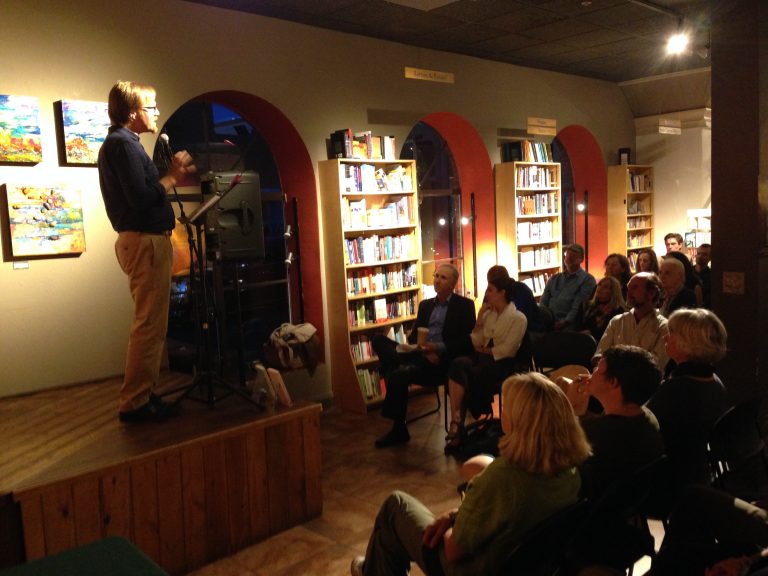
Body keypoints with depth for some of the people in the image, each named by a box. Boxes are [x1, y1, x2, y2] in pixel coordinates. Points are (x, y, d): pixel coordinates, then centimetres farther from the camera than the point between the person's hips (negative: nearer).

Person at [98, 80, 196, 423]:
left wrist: (172, 176, 9)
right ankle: (135, 403, -1)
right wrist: (172, 177, -9)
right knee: (149, 326, -7)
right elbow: (142, 199, -22)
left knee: (150, 325, 15)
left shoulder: (118, 143, 20)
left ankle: (142, 394, 23)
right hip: (146, 242, -11)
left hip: (142, 240, 11)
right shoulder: (123, 144, -13)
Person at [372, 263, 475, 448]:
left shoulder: (465, 305, 5)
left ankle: (399, 429, -9)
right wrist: (423, 349, -9)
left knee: (399, 376, -28)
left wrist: (439, 348, -18)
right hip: (420, 355, 6)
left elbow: (467, 341, -5)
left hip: (443, 359, -6)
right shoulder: (425, 305, 22)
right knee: (379, 340, -16)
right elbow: (413, 336, 14)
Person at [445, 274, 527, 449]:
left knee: (468, 378, -30)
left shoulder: (518, 318, -2)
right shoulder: (488, 314, 16)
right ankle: (456, 421, -34)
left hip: (502, 362, -5)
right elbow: (477, 344, 11)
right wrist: (479, 318, 3)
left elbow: (507, 350, -11)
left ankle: (457, 422, -12)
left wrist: (484, 350, -2)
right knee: (458, 364, -29)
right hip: (483, 357, 5)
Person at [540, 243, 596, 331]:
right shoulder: (554, 279, 26)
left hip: (568, 324, -4)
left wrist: (565, 322, -18)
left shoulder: (587, 279, 8)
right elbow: (544, 302, 18)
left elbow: (579, 306, -5)